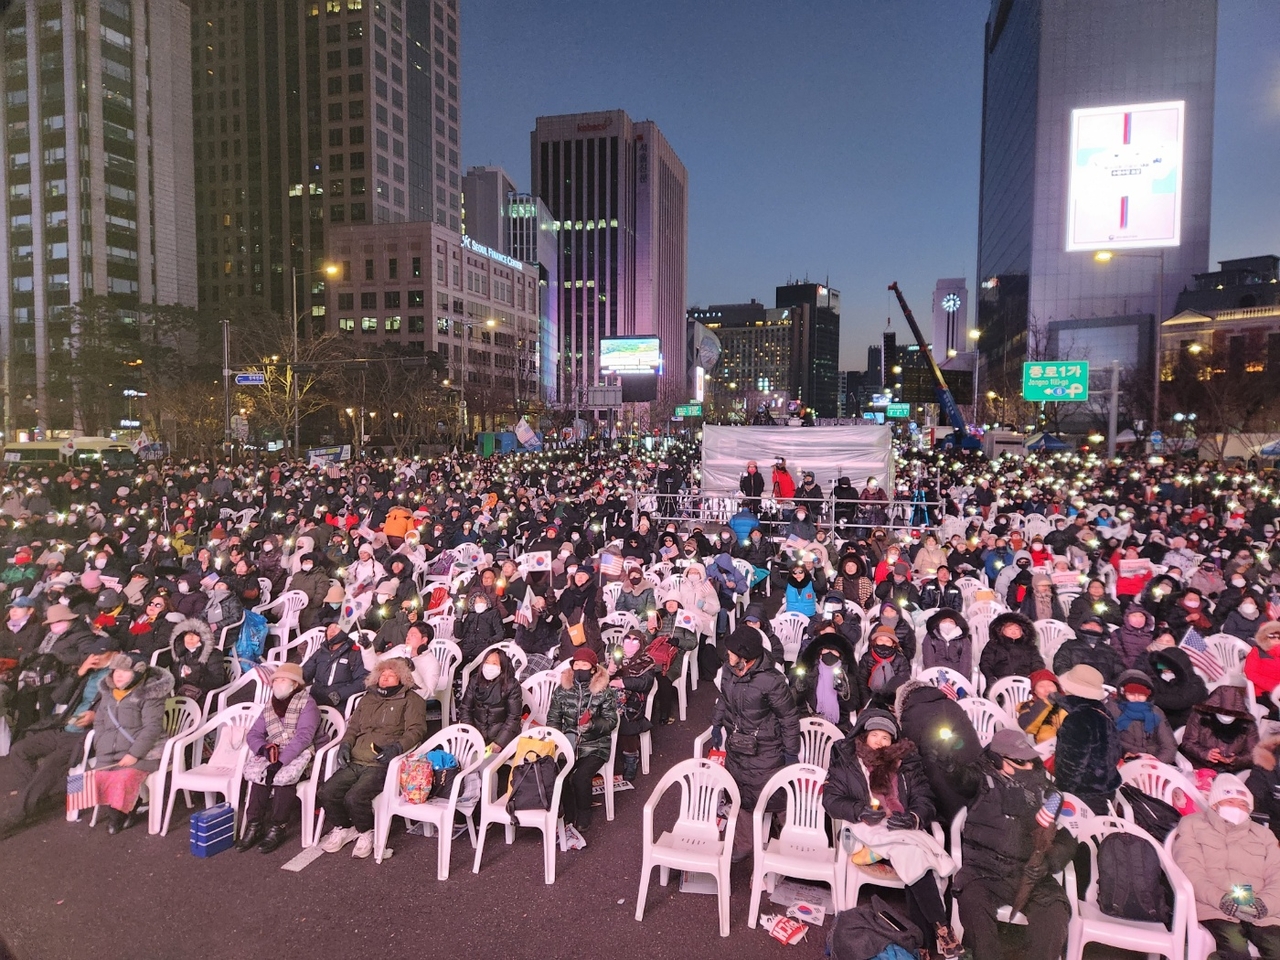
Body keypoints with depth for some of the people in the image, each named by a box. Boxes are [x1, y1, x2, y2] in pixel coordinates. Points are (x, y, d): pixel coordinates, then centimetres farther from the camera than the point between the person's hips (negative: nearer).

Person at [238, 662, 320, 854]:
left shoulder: (307, 704, -6)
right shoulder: (270, 706, 15)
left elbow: (303, 737, -17)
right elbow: (253, 734, 9)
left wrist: (280, 761, -26)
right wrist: (265, 748, -14)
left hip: (299, 753, -5)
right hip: (272, 753, 5)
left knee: (284, 775, -32)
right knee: (258, 771, -24)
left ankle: (278, 828, -18)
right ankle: (254, 825, -16)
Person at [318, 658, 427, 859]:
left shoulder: (411, 700, 6)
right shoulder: (367, 699, 25)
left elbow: (416, 730, -5)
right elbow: (353, 727, 26)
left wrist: (397, 747, -23)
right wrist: (345, 744, 5)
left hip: (382, 765, -6)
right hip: (355, 762, 6)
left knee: (355, 797, -26)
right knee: (327, 792, -14)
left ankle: (366, 833, 3)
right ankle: (342, 828, 13)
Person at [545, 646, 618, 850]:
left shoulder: (604, 692, -4)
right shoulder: (562, 690, 4)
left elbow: (611, 720, -3)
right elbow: (553, 718, 9)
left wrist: (593, 724, -22)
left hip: (595, 744, -2)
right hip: (568, 742, 2)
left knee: (581, 776, -26)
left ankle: (582, 823, -4)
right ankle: (569, 821, -11)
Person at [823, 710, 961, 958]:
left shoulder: (907, 762, 10)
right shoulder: (846, 760, 3)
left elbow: (924, 799, 5)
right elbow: (831, 798, -2)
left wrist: (913, 817, -17)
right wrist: (860, 811, -19)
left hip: (903, 828, 3)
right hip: (868, 829, -2)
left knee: (913, 858, -29)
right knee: (915, 855, -28)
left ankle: (925, 940, -22)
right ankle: (941, 927, -19)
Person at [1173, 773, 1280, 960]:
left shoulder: (1262, 834, 26)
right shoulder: (1192, 824, 14)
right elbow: (1189, 871, 0)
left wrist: (1264, 903, -10)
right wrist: (1220, 899, -16)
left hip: (1258, 912, 4)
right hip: (1212, 907, -3)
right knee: (1235, 945, -32)